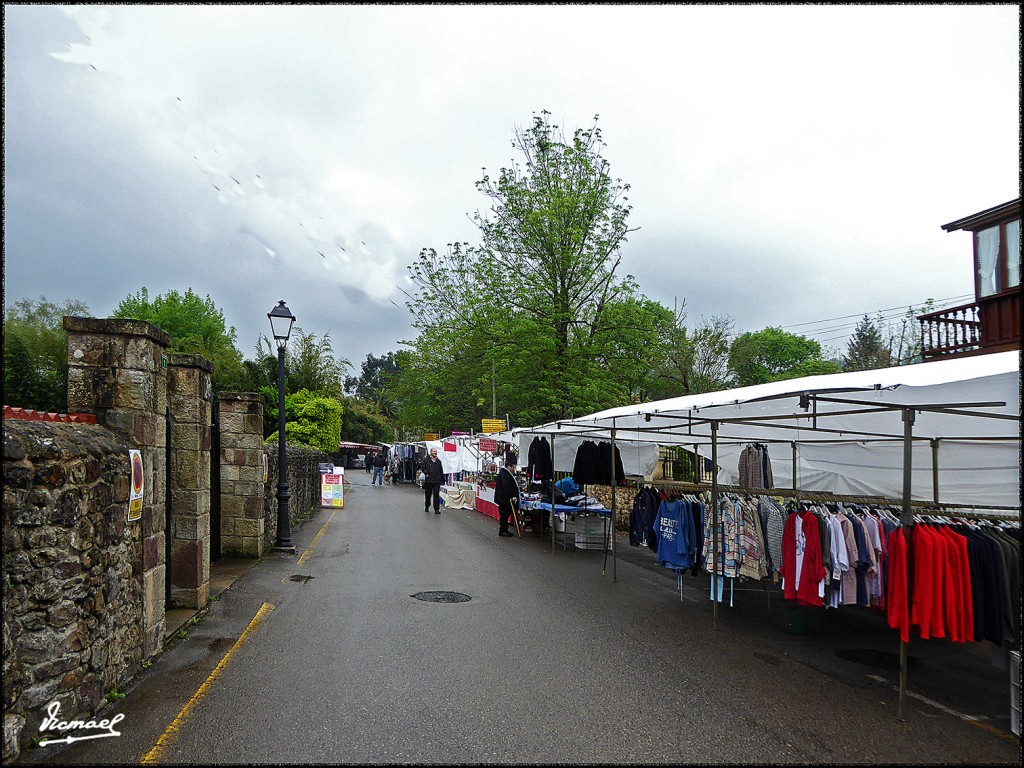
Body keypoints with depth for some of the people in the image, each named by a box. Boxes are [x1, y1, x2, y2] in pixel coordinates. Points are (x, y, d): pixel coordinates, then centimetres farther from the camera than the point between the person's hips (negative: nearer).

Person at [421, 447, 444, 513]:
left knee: (436, 495, -5)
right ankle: (427, 507, 28)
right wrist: (426, 473, -14)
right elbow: (423, 468, 2)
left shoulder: (438, 461, 13)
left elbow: (441, 472, 16)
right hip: (428, 481, -1)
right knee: (428, 495, 10)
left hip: (437, 481, 1)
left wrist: (443, 480, 14)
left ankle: (436, 509, -4)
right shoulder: (426, 460, 4)